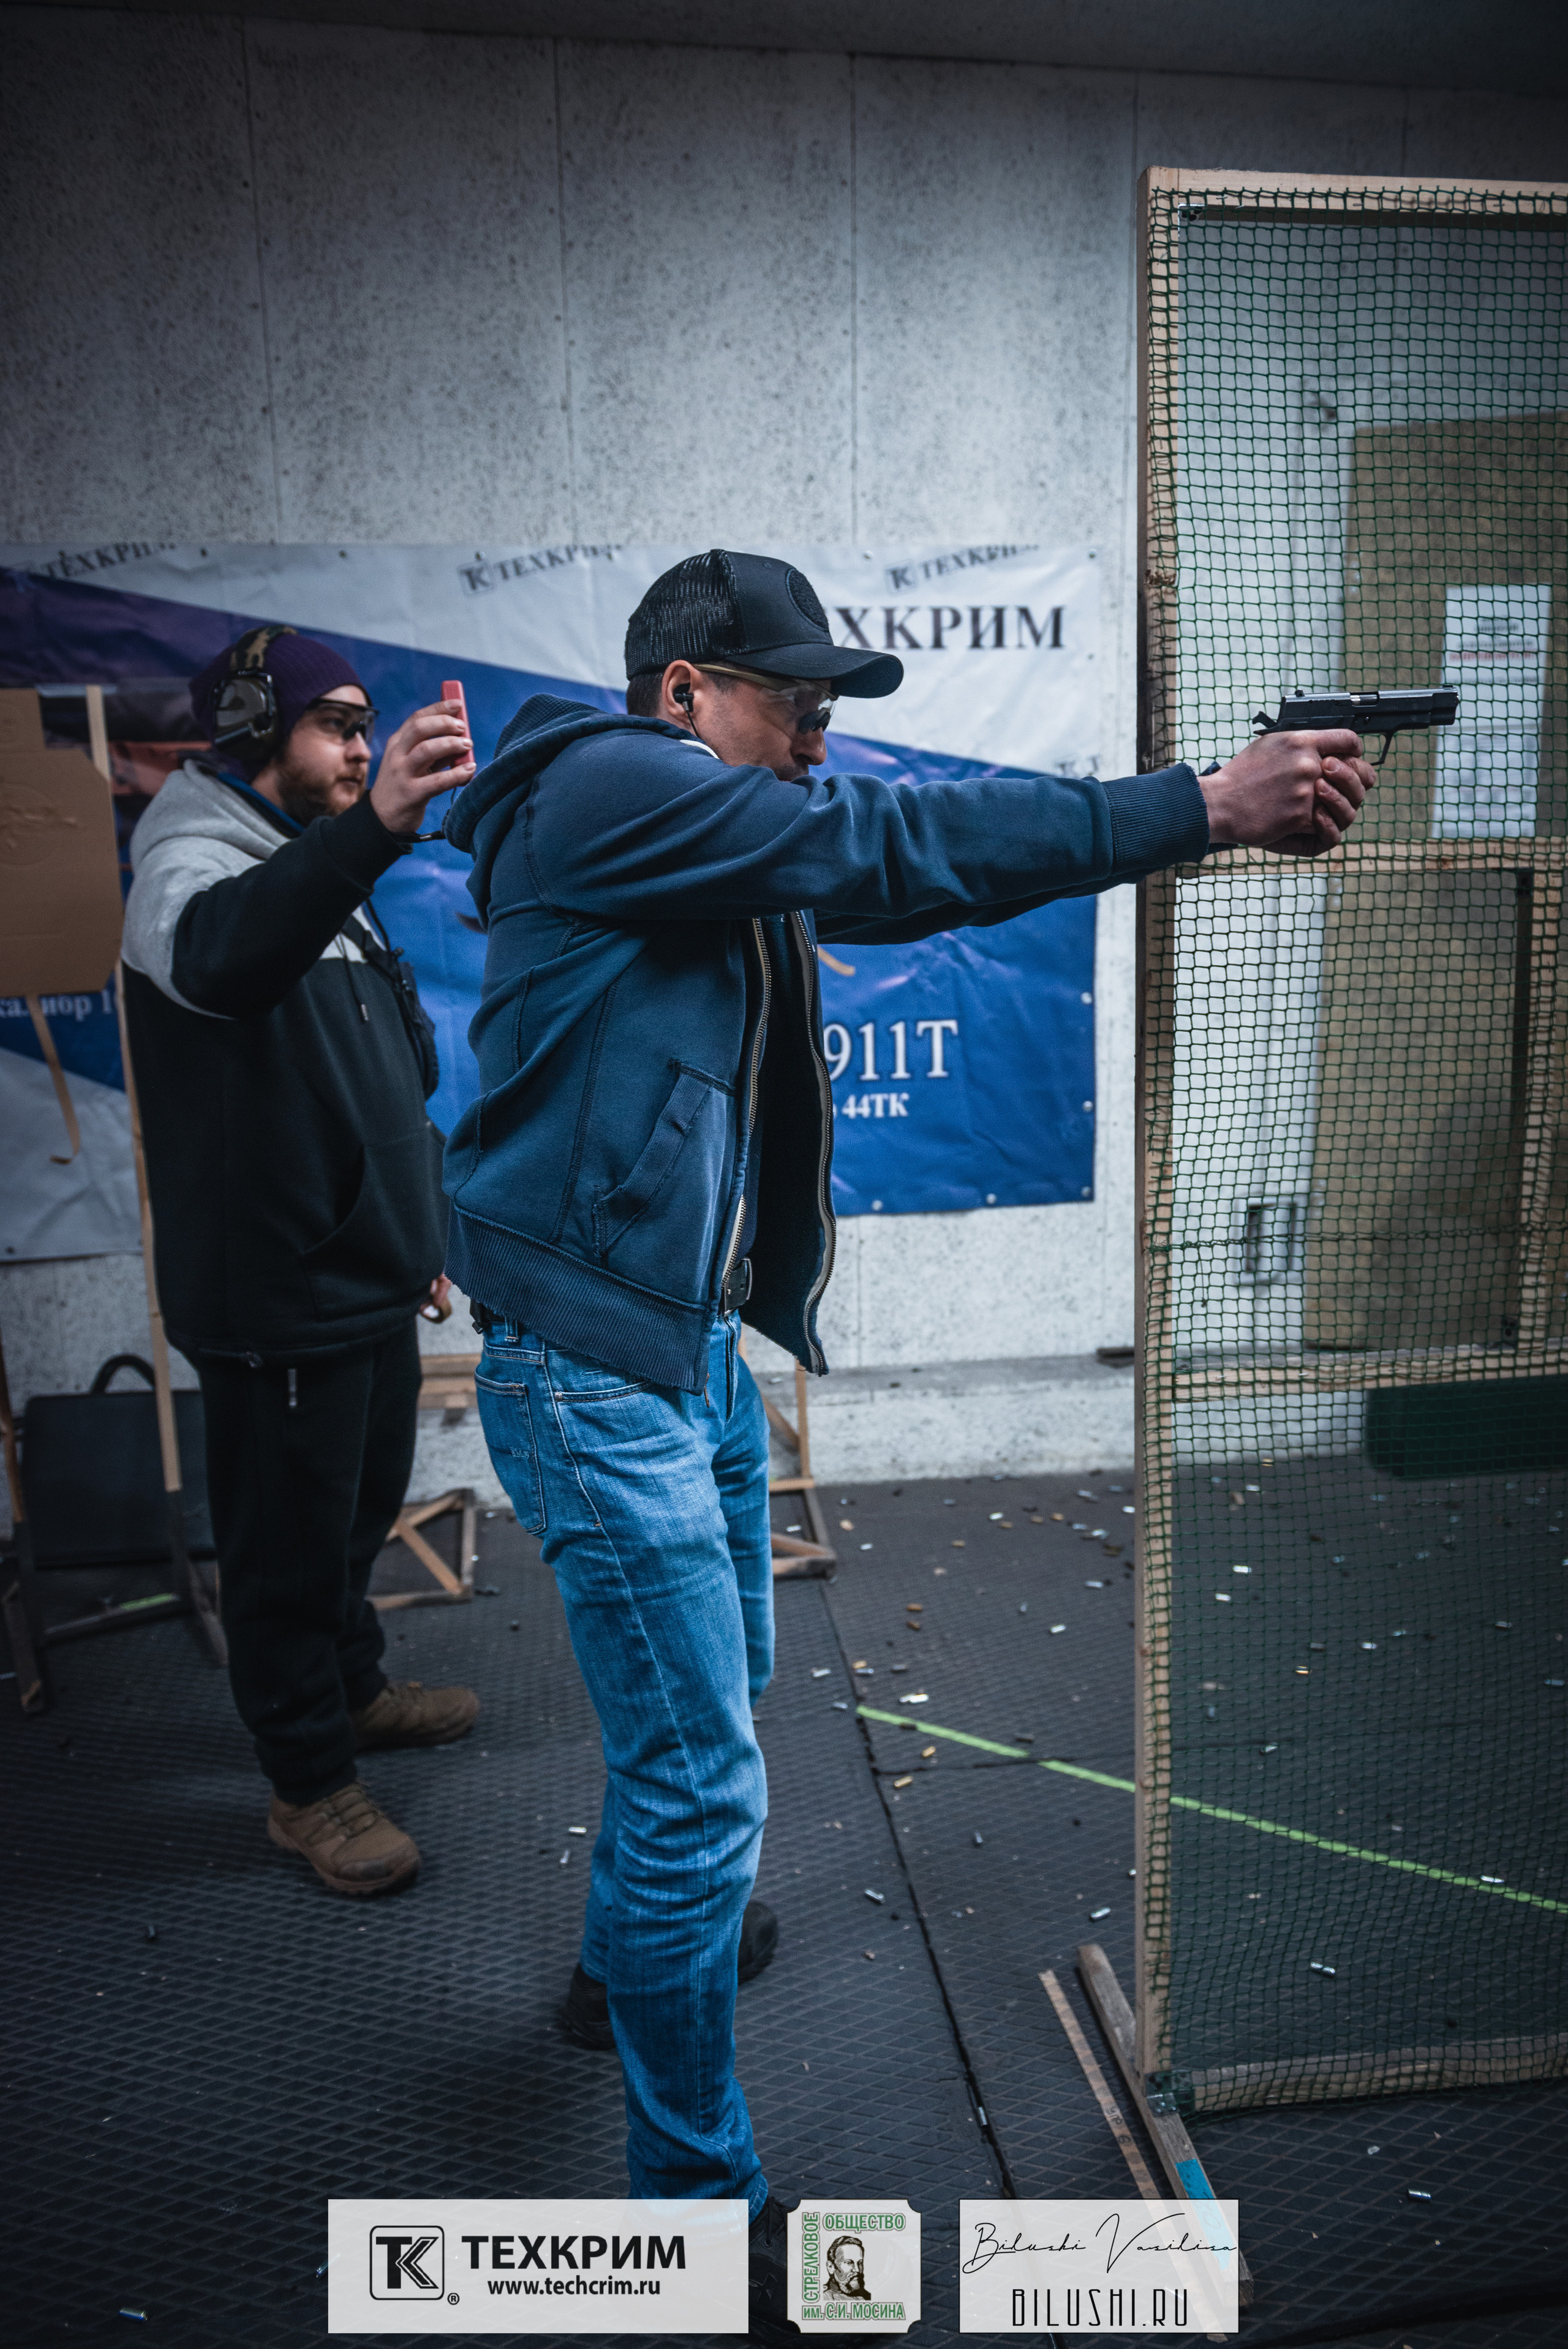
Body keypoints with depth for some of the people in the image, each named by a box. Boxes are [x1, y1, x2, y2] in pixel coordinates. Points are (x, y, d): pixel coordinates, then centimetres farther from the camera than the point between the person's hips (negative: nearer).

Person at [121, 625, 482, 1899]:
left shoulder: (326, 875, 15)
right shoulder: (195, 862, -15)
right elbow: (220, 953, -43)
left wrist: (420, 1230, 22)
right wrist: (375, 826, -58)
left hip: (369, 1279, 9)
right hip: (277, 1301, -9)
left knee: (363, 1509, 24)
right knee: (288, 1543, 6)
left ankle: (354, 1684, 45)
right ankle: (311, 1780, 23)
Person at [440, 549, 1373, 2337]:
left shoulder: (727, 848, 15)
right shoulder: (608, 785, -15)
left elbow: (893, 872, 8)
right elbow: (886, 849, -23)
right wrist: (1202, 807, -21)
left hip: (696, 1340, 10)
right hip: (593, 1363, -10)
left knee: (717, 1691, 26)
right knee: (701, 1774, -4)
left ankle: (628, 1953, 53)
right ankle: (700, 2201, 16)